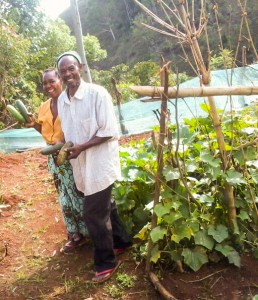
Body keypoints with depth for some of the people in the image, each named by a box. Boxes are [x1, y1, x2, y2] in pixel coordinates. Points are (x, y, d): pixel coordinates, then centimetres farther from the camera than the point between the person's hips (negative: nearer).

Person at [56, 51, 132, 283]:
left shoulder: (97, 93, -16)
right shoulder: (62, 99, 5)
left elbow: (110, 131, -17)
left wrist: (82, 147, -21)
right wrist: (64, 148, -3)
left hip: (100, 162, -7)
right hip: (81, 165, 7)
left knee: (95, 214, -2)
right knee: (105, 206, 20)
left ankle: (106, 262, 16)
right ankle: (122, 241, 41)